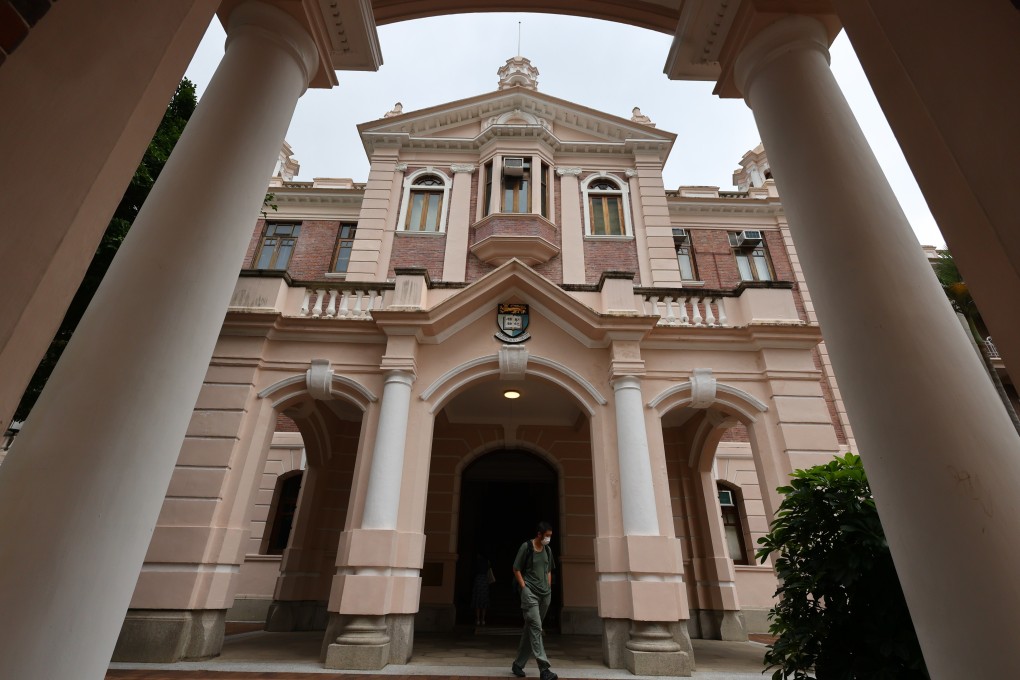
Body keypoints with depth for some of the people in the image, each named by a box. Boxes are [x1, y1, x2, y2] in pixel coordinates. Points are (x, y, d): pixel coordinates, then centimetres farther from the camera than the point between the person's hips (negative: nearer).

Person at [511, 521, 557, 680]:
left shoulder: (548, 550, 8)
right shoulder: (526, 547, -9)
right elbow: (516, 569, -6)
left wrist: (548, 588, 9)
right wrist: (524, 588, -10)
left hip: (545, 594, 6)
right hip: (530, 592, -6)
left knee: (530, 629, 12)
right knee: (536, 628, -14)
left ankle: (518, 664, 23)